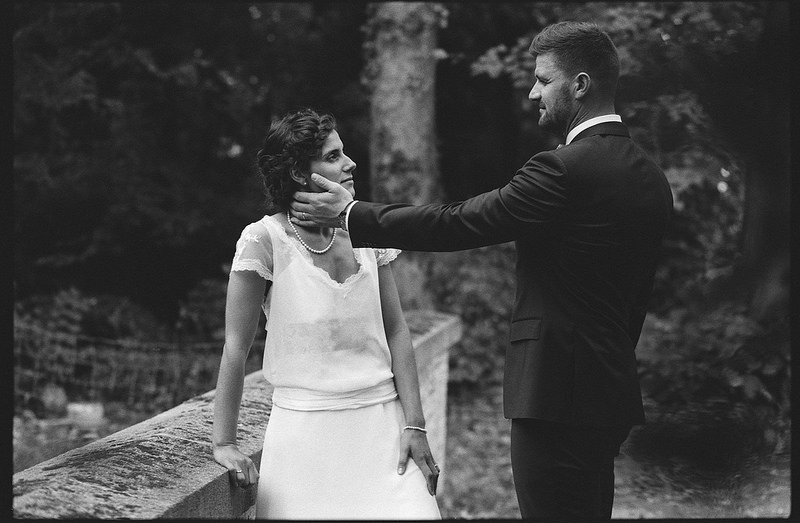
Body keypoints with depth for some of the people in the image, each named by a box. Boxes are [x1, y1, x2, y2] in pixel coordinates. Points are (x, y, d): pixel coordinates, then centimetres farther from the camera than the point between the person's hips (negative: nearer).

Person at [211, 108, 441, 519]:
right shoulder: (264, 239, -8)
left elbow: (396, 332, 6)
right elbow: (235, 347, -7)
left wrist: (414, 424, -1)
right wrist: (224, 443, -8)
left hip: (380, 423, 3)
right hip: (306, 429, -3)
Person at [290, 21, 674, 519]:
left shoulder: (564, 169, -17)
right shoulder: (652, 177, 11)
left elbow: (458, 224, -14)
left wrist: (351, 213, -4)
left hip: (557, 392, -9)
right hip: (614, 395, 9)